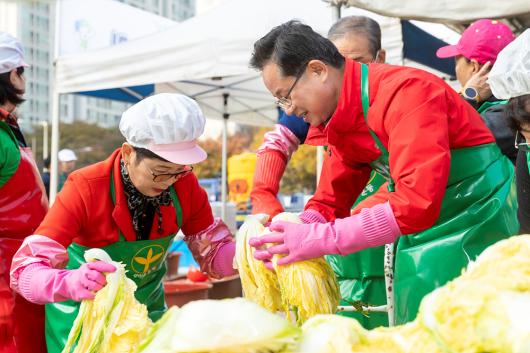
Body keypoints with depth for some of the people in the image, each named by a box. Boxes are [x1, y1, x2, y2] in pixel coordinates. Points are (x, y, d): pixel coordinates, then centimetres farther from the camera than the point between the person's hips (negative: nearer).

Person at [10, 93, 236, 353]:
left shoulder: (184, 185, -17)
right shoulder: (86, 188, -29)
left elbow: (214, 254, -7)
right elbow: (26, 271, -33)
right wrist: (69, 283, -55)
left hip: (147, 310, 4)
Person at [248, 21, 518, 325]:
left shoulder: (405, 90, -25)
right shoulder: (338, 123, 2)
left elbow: (417, 204, -34)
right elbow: (329, 202, 6)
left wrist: (319, 239, -32)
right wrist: (295, 240, -14)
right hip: (423, 237, 8)